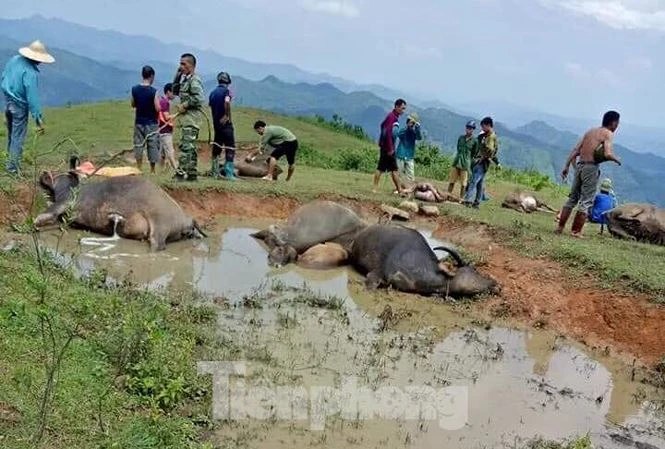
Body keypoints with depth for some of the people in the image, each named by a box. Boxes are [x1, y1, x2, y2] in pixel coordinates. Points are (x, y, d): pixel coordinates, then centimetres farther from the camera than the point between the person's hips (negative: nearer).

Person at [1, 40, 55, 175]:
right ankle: (13, 166, 8)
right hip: (19, 106, -8)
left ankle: (12, 154, 46)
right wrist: (38, 119, -25)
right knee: (18, 136, 3)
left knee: (11, 132, 26)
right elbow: (32, 97, -27)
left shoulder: (14, 59, -3)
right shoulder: (31, 72, -25)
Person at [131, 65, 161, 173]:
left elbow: (133, 105, 10)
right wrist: (157, 100, 3)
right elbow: (157, 108, -15)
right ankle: (152, 169, 12)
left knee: (138, 144, 12)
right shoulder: (153, 91, -16)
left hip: (139, 121, 4)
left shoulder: (134, 89, -1)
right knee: (153, 145, 6)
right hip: (151, 123, -4)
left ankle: (139, 167, 15)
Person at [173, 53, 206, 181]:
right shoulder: (185, 79, 18)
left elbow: (200, 98, -22)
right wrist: (178, 76, 15)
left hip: (192, 117, -10)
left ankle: (181, 172, -16)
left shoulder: (194, 80, -11)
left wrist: (185, 105, -16)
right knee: (190, 146, 13)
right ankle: (192, 173, 19)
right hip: (186, 117, 10)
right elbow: (175, 91, 26)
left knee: (186, 146, -13)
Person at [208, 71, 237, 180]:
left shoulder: (213, 92, 12)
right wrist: (228, 116, -17)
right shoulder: (226, 91, -8)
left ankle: (215, 172, 18)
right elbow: (227, 102, -26)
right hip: (225, 123, -7)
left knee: (217, 147, 15)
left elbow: (210, 107, 13)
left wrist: (215, 119, 16)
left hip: (216, 123, 7)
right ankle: (229, 173, -8)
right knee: (230, 148, -4)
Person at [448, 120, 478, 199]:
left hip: (465, 164, -3)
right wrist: (460, 155, 6)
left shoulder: (474, 141, -4)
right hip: (456, 162, 3)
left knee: (463, 184, 2)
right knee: (451, 181, 6)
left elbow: (474, 154, 1)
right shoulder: (461, 137, 7)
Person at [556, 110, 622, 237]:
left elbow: (575, 150, 11)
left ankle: (560, 227, 14)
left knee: (572, 198, 15)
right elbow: (608, 154, -18)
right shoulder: (608, 133, -4)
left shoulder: (590, 131, 16)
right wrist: (616, 159, 2)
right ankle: (575, 231, 2)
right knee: (586, 202, 1)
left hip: (580, 166, 7)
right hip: (591, 168, -6)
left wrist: (566, 166, 11)